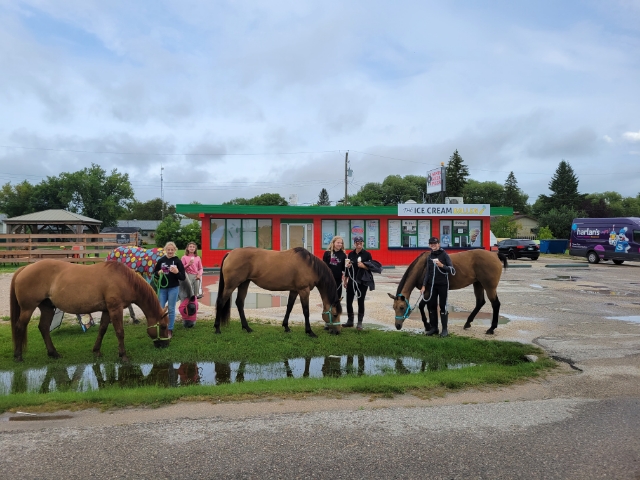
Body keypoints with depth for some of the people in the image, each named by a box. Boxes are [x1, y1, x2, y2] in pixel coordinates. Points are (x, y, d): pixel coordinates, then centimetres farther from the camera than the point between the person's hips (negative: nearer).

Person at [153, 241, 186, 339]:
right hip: (162, 288, 3)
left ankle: (170, 330, 16)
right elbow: (154, 273, 11)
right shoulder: (161, 260, 2)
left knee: (171, 309, 6)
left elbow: (183, 277, -5)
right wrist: (159, 273, -11)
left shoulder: (177, 261, -5)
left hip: (173, 288, -2)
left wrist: (177, 272, -23)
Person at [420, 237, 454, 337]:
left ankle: (445, 329, 9)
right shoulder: (430, 256, 9)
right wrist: (424, 286, 7)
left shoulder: (444, 255, -5)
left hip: (442, 284, -5)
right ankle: (434, 328, 18)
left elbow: (452, 270, -9)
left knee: (443, 306, 0)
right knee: (431, 306, 7)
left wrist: (442, 265, -26)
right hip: (431, 285, 5)